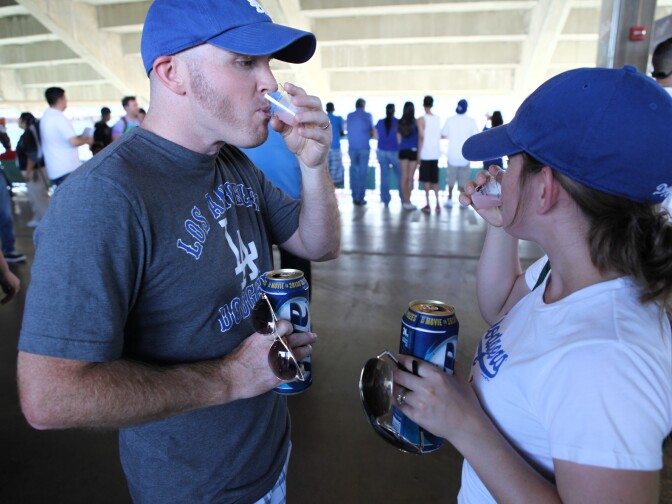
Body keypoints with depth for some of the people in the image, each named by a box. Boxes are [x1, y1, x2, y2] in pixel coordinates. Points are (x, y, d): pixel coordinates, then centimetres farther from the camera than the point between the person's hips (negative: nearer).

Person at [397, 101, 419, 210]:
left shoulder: (399, 123, 1)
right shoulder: (415, 122, -9)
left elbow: (398, 139, 6)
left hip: (403, 151, 4)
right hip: (413, 151, -4)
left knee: (404, 176, 9)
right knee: (410, 177, 1)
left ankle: (405, 201, 13)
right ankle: (408, 202, 2)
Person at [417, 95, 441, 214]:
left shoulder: (421, 120, -9)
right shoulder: (438, 119, 8)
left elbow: (421, 137, -13)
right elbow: (440, 136, 13)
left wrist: (419, 153, -9)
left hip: (425, 154, -5)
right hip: (435, 153, 5)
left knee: (426, 180, 3)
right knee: (435, 180, 12)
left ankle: (428, 205, 4)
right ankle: (437, 204, 6)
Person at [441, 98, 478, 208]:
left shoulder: (450, 120, -4)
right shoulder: (471, 121, -5)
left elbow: (443, 135, -1)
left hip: (452, 155, 1)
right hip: (465, 155, -1)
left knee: (451, 178, 12)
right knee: (463, 179, 8)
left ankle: (449, 200, 11)